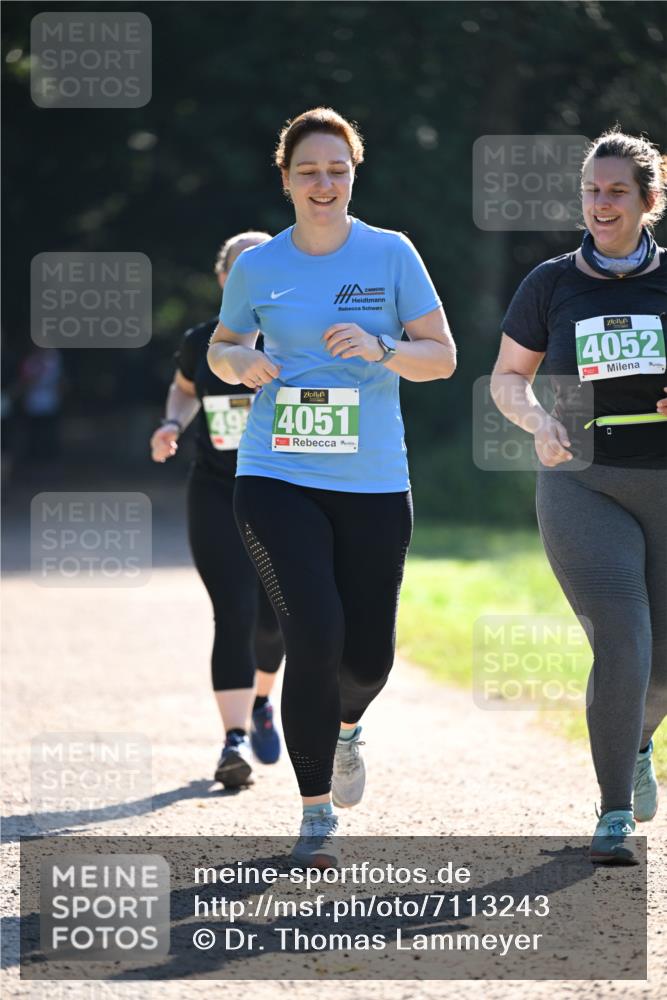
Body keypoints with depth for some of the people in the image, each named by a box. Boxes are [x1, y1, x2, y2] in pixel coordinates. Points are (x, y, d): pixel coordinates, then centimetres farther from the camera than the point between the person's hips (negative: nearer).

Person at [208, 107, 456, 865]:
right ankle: (316, 814, -3)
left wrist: (380, 349, -18)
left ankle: (344, 726, 43)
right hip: (276, 479, -1)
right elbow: (220, 347, 19)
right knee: (315, 634, -16)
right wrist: (240, 362, -5)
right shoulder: (256, 267, 5)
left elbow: (442, 356, 1)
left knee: (369, 656, 4)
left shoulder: (391, 255, 2)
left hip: (373, 484, 1)